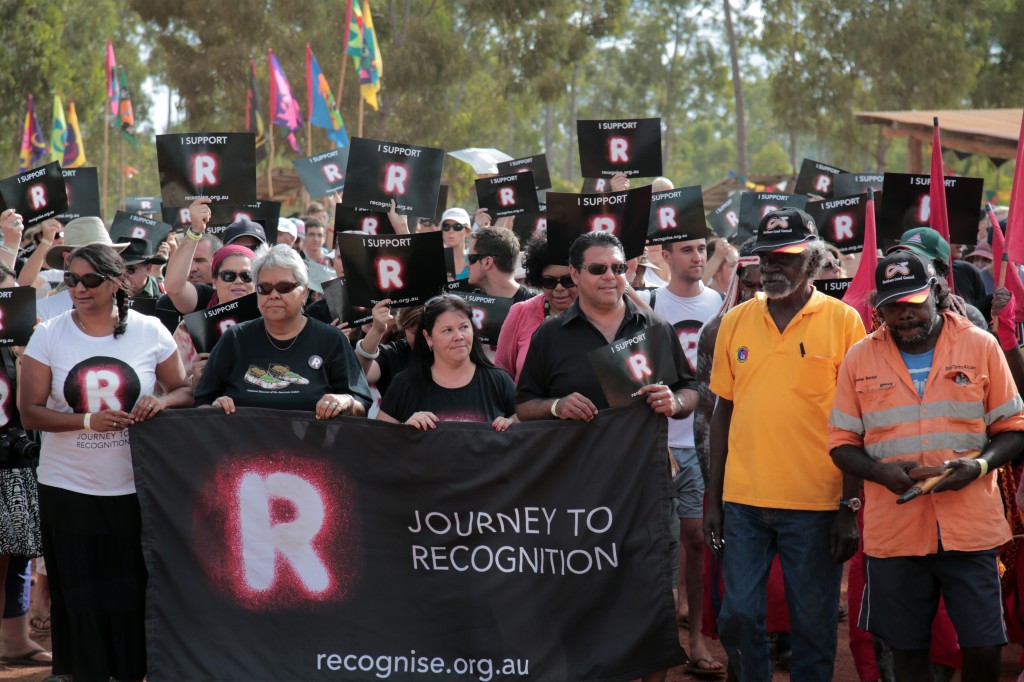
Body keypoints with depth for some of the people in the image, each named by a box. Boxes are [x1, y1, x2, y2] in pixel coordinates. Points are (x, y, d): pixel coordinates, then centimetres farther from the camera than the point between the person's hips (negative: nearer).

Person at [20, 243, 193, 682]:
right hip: (68, 490, 0)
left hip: (136, 487, 0)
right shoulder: (48, 336, 0)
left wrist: (162, 401, -14)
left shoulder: (150, 332, 1)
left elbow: (185, 392, 9)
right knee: (81, 595, 2)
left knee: (135, 591, 2)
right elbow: (30, 414, -3)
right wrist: (88, 421, -18)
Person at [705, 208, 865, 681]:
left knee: (814, 626, 5)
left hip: (815, 504, -3)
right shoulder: (735, 322, 7)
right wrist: (714, 499, 9)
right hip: (743, 501, 3)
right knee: (737, 617, 4)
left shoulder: (843, 321, -3)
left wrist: (851, 510, -6)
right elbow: (724, 411, 12)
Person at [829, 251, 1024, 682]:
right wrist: (881, 472, -12)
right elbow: (842, 443, 8)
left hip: (970, 528, -1)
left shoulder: (981, 347, 2)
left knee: (983, 648, -2)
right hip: (893, 530, 1)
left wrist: (980, 465, -14)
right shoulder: (860, 358, 5)